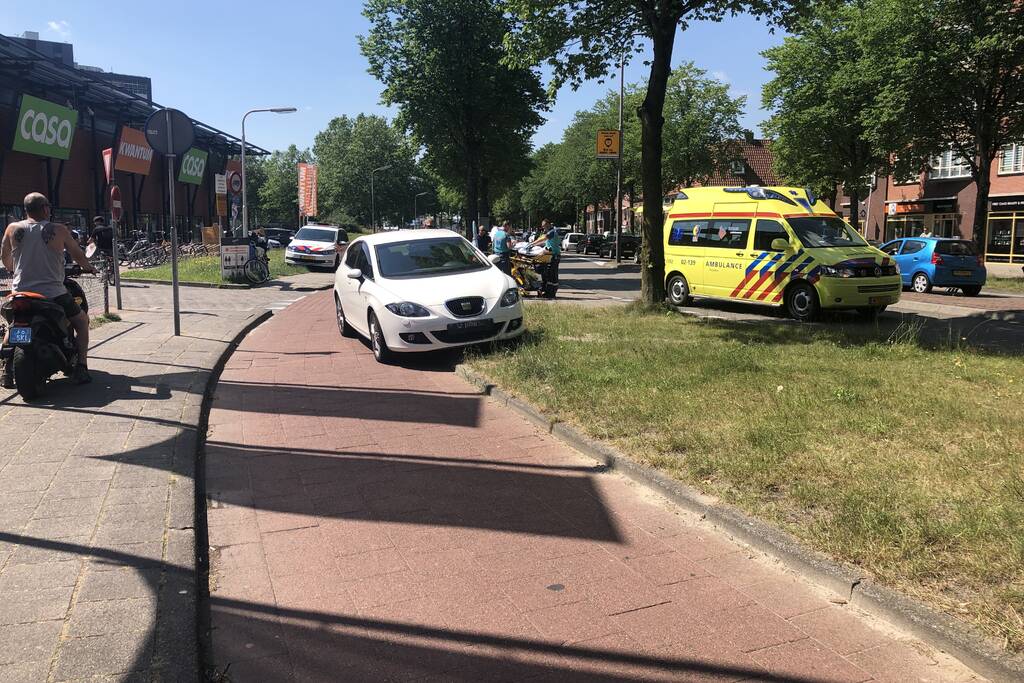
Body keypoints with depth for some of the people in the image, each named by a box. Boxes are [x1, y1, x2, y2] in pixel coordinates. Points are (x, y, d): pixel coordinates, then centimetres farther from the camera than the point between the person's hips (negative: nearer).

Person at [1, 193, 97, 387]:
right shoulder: (59, 230, -7)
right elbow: (78, 254, 5)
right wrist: (87, 267, 26)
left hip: (21, 293, 4)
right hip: (53, 295, -3)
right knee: (82, 321, 18)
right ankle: (81, 368, 5)